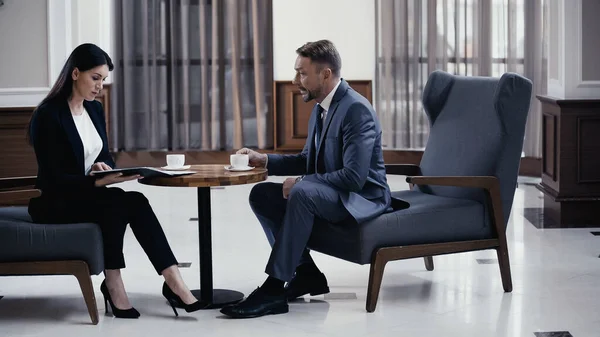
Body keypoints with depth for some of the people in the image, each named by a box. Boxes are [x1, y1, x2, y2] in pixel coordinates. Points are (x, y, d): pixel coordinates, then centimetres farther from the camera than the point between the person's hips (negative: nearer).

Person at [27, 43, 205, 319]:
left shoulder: (95, 109, 8)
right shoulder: (48, 116, -16)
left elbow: (105, 156, 14)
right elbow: (53, 179, -20)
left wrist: (103, 167, -12)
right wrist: (100, 182, -31)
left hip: (89, 195, 6)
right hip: (56, 203, -6)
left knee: (136, 203, -25)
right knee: (122, 203, -31)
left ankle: (173, 283, -26)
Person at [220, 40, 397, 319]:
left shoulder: (356, 109, -20)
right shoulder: (321, 108, 9)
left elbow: (354, 177, -27)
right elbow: (308, 160, 21)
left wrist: (301, 181, -21)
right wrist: (264, 160, 7)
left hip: (362, 199, -10)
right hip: (326, 194, 10)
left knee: (302, 193, -35)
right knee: (261, 194, 0)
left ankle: (274, 289, -31)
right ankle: (305, 273, 2)